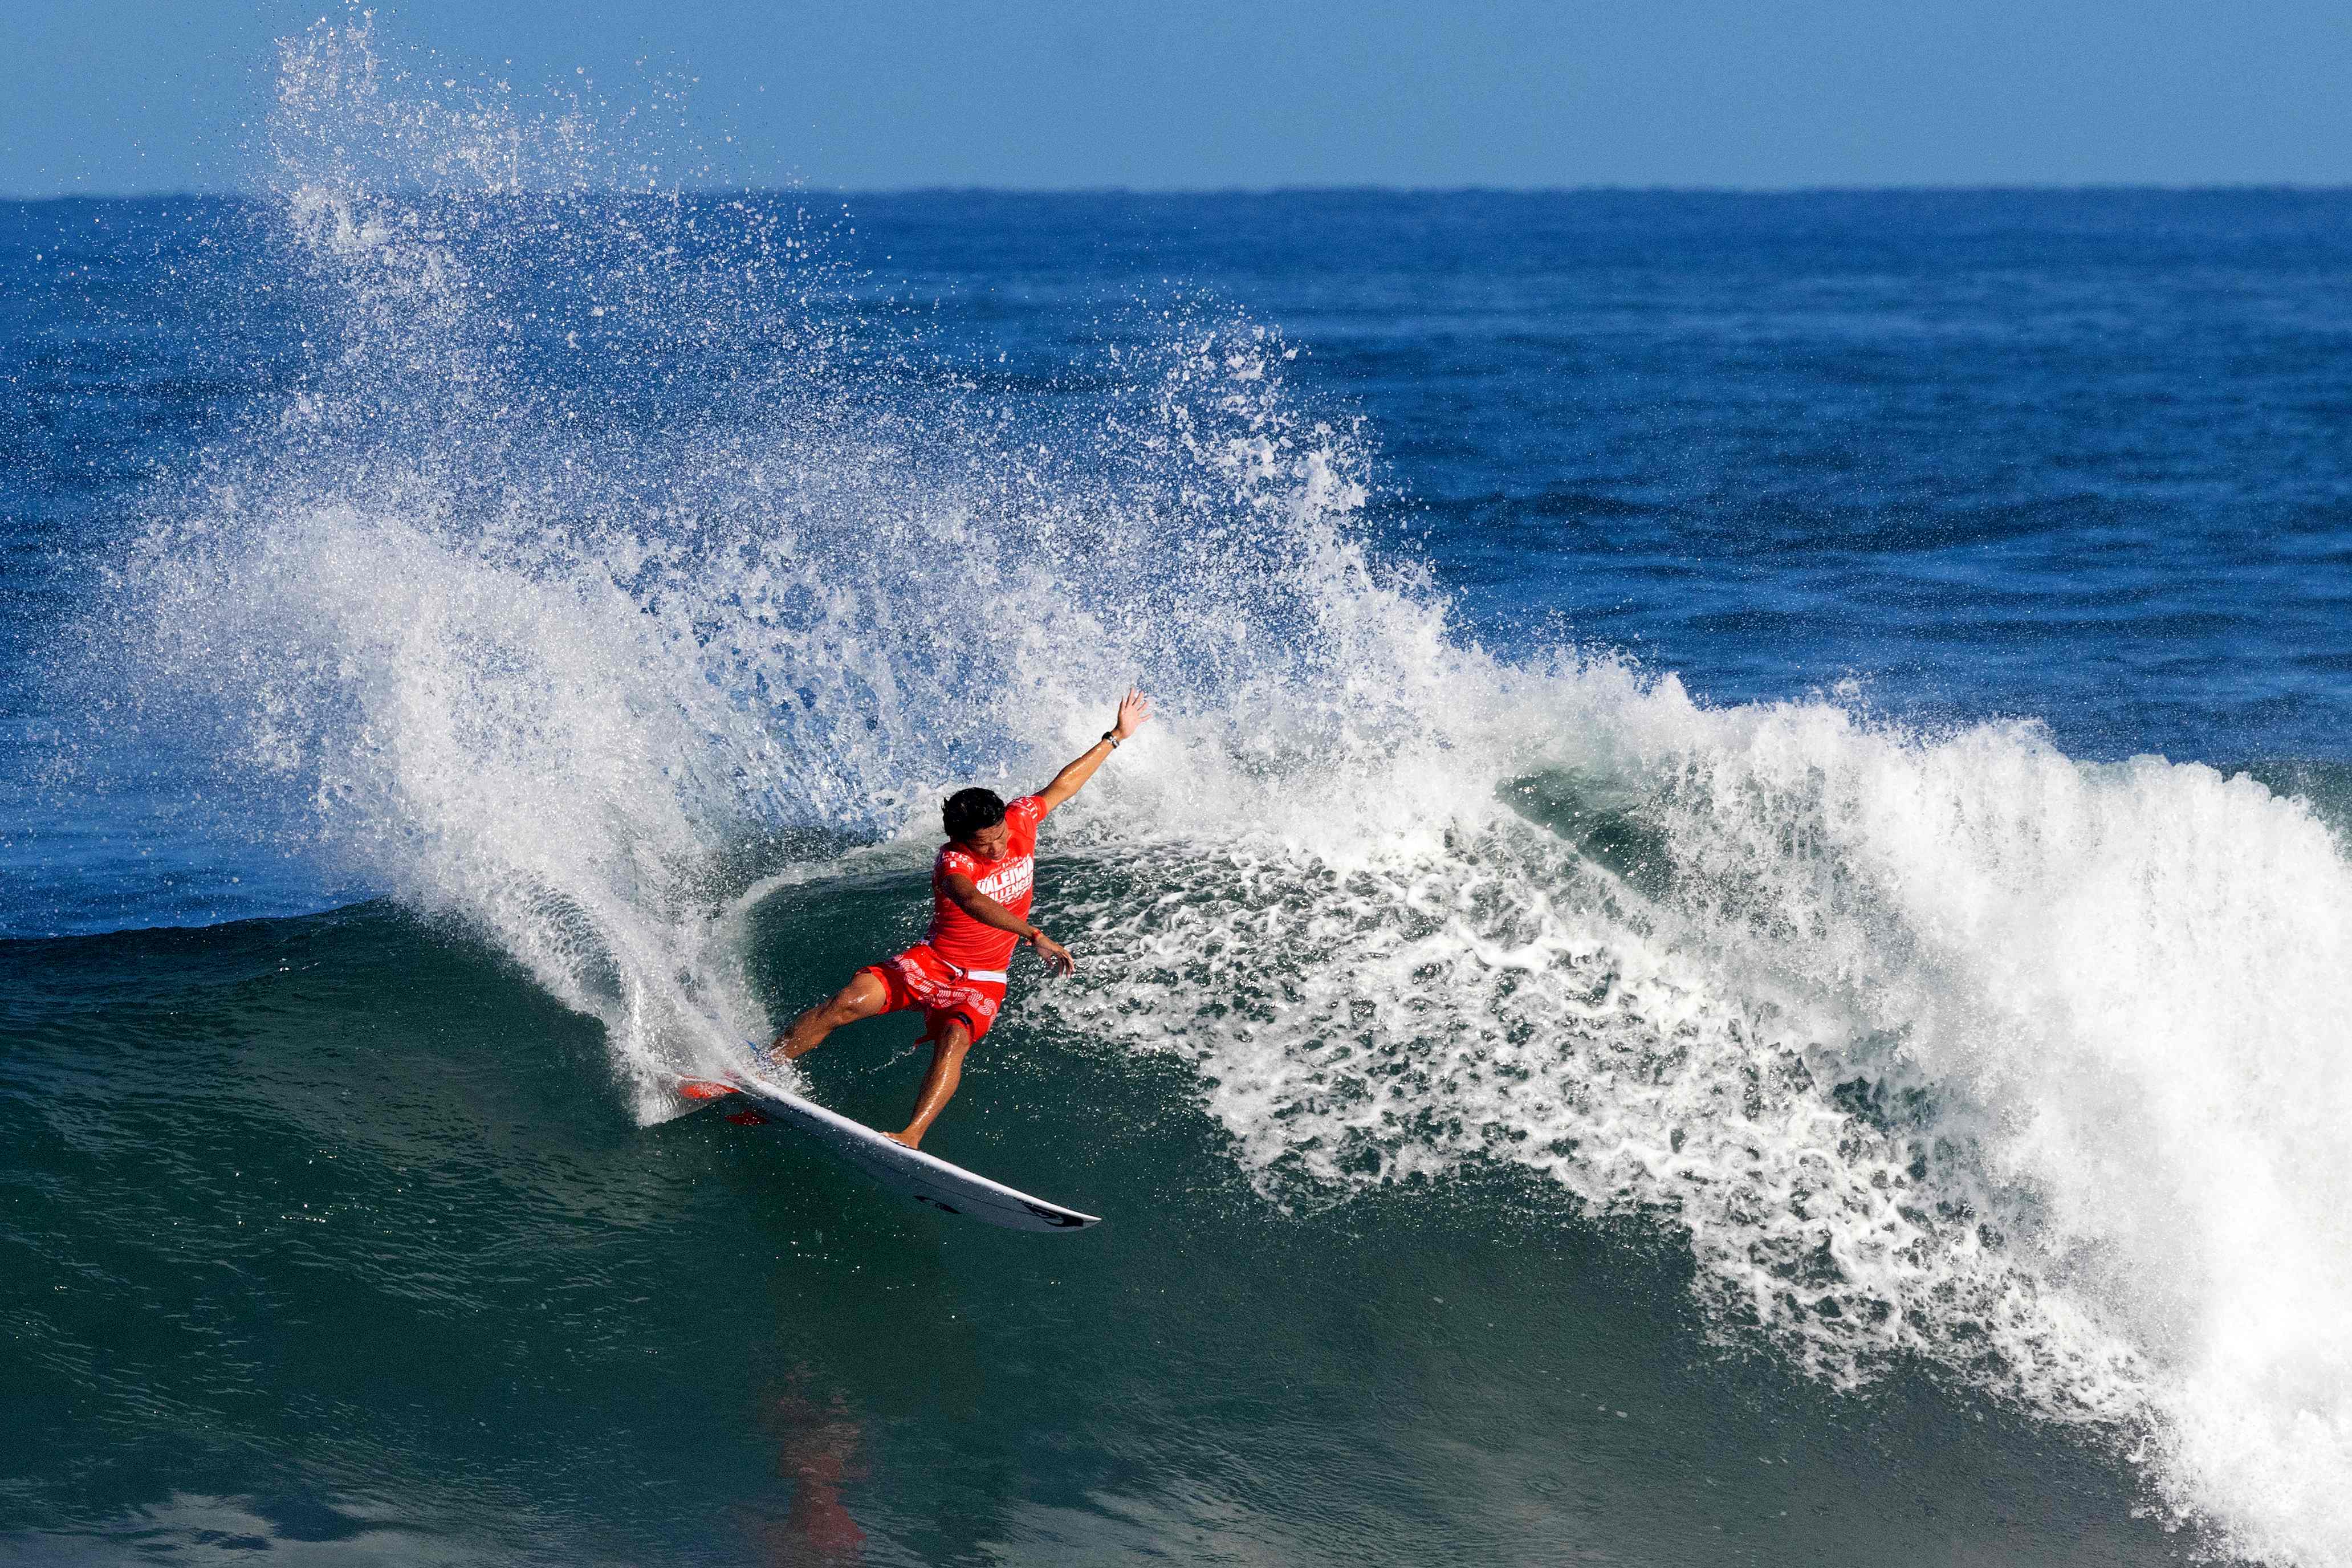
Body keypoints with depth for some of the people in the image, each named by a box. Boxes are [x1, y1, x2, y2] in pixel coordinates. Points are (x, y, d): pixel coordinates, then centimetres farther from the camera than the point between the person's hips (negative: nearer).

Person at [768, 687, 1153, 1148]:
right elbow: (972, 901, -46)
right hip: (932, 961, -2)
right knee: (850, 1001, -24)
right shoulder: (952, 862, -25)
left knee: (954, 1039, -31)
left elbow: (1062, 786, 8)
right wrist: (1035, 936, -59)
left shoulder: (1019, 819, -9)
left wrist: (1116, 737, 15)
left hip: (981, 981, 2)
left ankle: (912, 1137, -47)